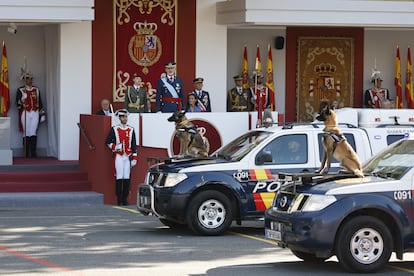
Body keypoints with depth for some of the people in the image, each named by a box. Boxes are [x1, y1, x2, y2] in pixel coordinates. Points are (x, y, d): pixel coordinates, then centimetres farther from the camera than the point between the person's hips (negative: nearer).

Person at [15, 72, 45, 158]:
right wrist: (20, 102, -24)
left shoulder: (36, 90, 13)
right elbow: (17, 102, -2)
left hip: (35, 113, 2)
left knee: (33, 133, -4)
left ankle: (33, 152, -2)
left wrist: (42, 112, 11)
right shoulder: (20, 90, 2)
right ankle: (26, 153, 2)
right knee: (26, 133, -2)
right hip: (25, 113, -2)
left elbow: (40, 102, 16)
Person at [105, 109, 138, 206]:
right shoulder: (114, 129, 5)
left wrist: (134, 158, 5)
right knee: (119, 177, -7)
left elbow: (134, 145, 10)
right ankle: (119, 198, -3)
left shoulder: (131, 130, 11)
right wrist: (114, 147, -10)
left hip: (128, 156, 2)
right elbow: (108, 142, 8)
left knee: (127, 178, -2)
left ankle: (125, 198, 3)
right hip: (119, 156, -2)